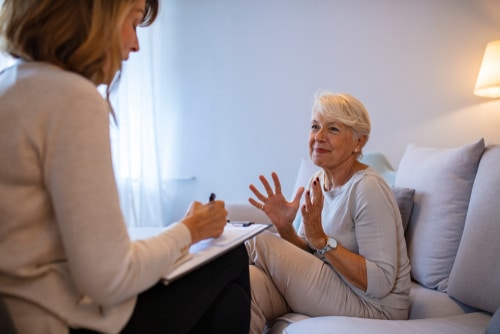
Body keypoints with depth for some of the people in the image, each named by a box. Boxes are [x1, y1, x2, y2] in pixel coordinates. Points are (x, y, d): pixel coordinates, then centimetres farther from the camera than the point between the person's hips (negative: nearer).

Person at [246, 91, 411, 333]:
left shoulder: (368, 189, -20)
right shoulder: (317, 182, 4)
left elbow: (381, 282, -23)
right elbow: (308, 254, 7)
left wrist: (321, 240, -27)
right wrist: (284, 227, -12)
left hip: (373, 306, -6)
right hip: (330, 285, 6)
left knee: (262, 243, -15)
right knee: (249, 283, -22)